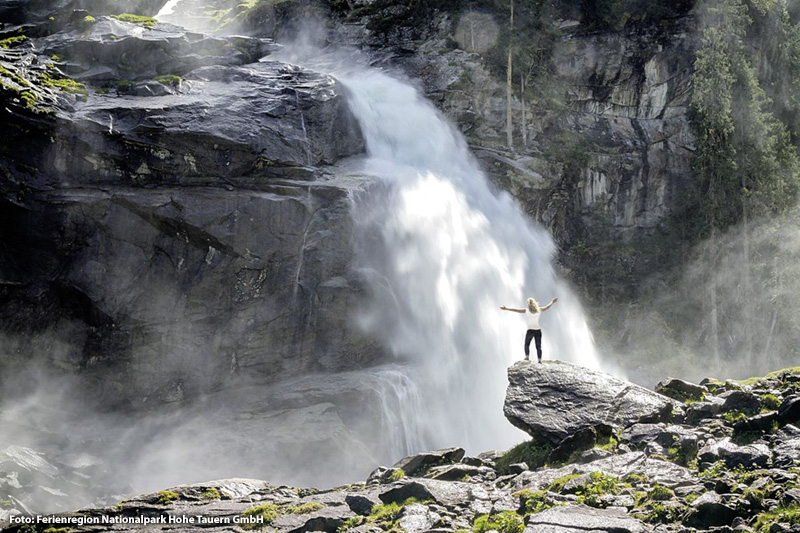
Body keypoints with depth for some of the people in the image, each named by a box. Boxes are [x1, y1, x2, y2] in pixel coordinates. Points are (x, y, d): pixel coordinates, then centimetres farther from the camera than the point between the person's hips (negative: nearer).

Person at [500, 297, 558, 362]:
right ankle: (540, 360, -1)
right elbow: (547, 307, 20)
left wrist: (506, 308, -5)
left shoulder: (527, 310, -3)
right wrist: (552, 302, 38)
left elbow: (515, 310, -6)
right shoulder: (539, 310, 4)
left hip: (530, 330, -2)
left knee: (527, 345, 13)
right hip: (538, 330, 2)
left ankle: (527, 356, -6)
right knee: (538, 346, 6)